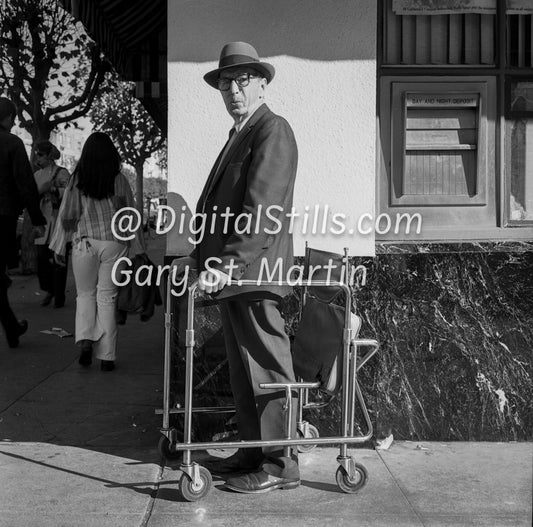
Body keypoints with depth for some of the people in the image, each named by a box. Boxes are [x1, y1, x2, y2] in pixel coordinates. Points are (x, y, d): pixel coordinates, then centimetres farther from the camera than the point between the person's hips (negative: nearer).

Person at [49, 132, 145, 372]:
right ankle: (106, 356, 7)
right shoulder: (119, 180, 0)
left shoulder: (77, 180, -1)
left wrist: (59, 247, 10)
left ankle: (85, 340, -4)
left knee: (85, 294, 16)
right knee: (107, 298, 6)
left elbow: (67, 215, 2)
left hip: (84, 243, 0)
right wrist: (137, 249, 12)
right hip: (114, 243, 0)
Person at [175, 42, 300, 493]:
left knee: (268, 370, -3)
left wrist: (229, 264, -27)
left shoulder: (273, 131, -9)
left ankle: (281, 465, 5)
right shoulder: (239, 136, 21)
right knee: (242, 372, 15)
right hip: (231, 273, 10)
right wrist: (201, 255, 19)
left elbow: (261, 209, -20)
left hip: (254, 271, -10)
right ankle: (253, 451, 25)